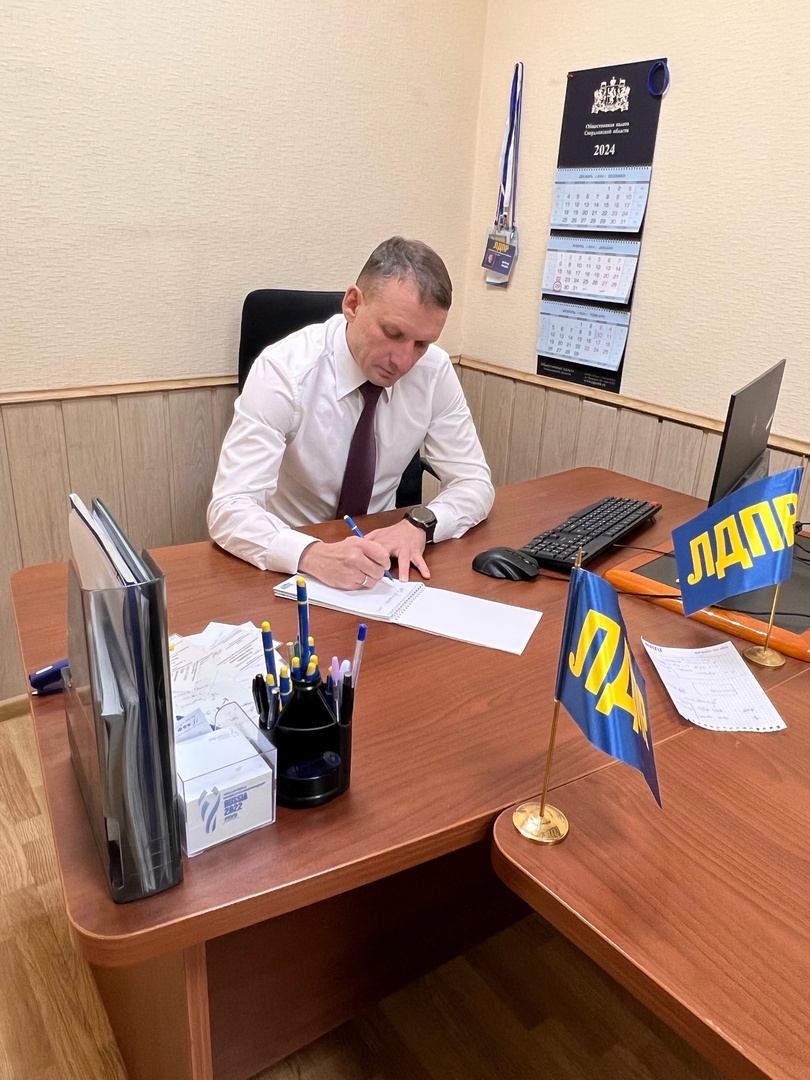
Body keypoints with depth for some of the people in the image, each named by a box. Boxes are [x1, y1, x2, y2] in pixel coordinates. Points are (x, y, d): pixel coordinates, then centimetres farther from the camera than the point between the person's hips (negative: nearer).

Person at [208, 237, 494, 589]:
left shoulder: (434, 369, -9)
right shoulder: (284, 369, -19)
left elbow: (475, 483, -3)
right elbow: (229, 509, -24)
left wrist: (419, 525, -23)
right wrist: (313, 554, -42)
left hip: (378, 558, 2)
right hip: (290, 564, -1)